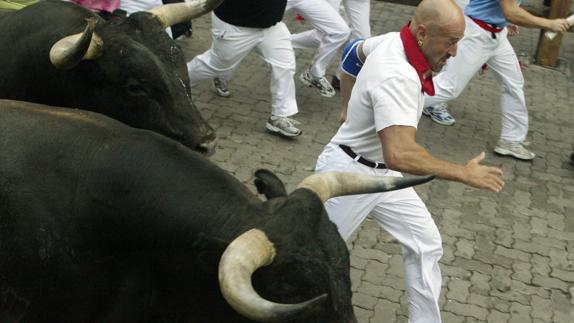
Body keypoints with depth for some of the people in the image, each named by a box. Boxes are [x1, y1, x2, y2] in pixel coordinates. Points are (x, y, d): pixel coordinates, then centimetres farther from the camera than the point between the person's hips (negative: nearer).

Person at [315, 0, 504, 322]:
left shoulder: (393, 40, -5)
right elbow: (399, 155, -46)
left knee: (426, 244, 10)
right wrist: (463, 173, -36)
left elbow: (361, 48, 20)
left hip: (382, 173, 9)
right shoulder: (398, 77, -35)